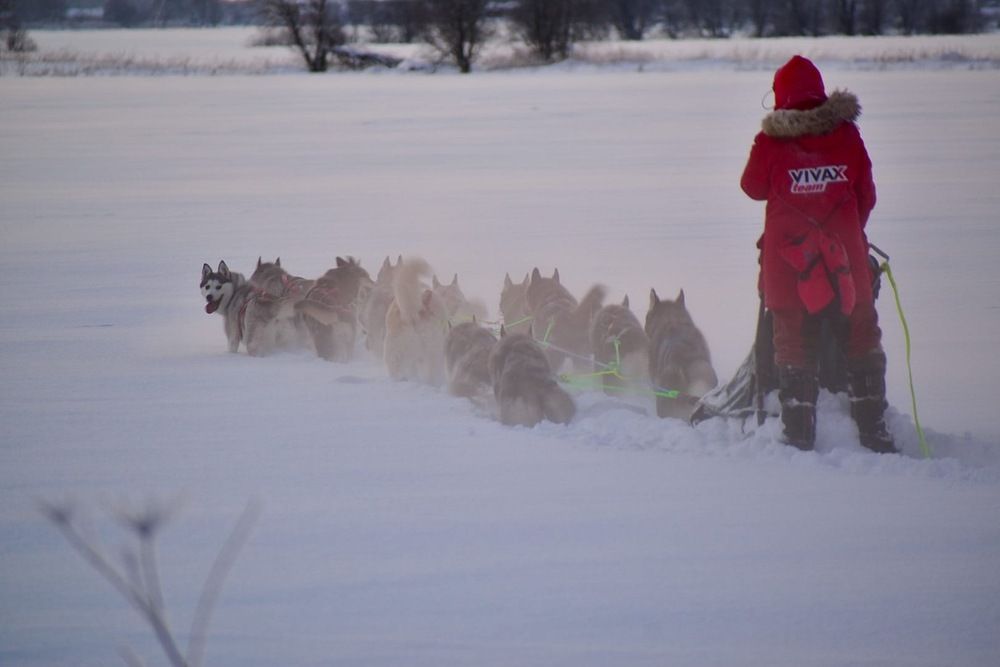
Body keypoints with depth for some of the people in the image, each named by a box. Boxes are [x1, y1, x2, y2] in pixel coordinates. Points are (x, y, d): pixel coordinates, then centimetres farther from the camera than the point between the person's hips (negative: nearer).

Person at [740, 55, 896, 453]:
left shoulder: (771, 141, -7)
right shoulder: (846, 135, -1)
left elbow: (753, 187, 6)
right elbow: (866, 195, 5)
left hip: (788, 257, -1)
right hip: (847, 256, 1)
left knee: (794, 342, 6)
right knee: (861, 337, 11)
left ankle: (799, 433, 3)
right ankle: (873, 431, 11)